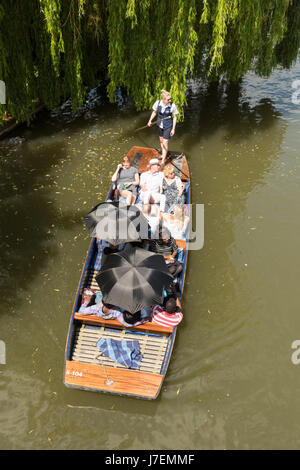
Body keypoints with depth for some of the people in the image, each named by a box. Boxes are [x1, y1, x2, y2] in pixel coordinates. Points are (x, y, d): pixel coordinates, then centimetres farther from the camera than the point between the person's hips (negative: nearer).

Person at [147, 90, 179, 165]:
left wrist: (173, 129, -9)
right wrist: (150, 121, -5)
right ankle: (163, 155, 45)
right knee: (161, 140, 21)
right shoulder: (157, 103, -14)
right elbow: (154, 112, 5)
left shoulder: (172, 106, -21)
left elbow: (175, 117, -10)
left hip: (168, 126, -4)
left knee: (165, 142, -5)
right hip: (160, 125, 4)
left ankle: (163, 161, 4)